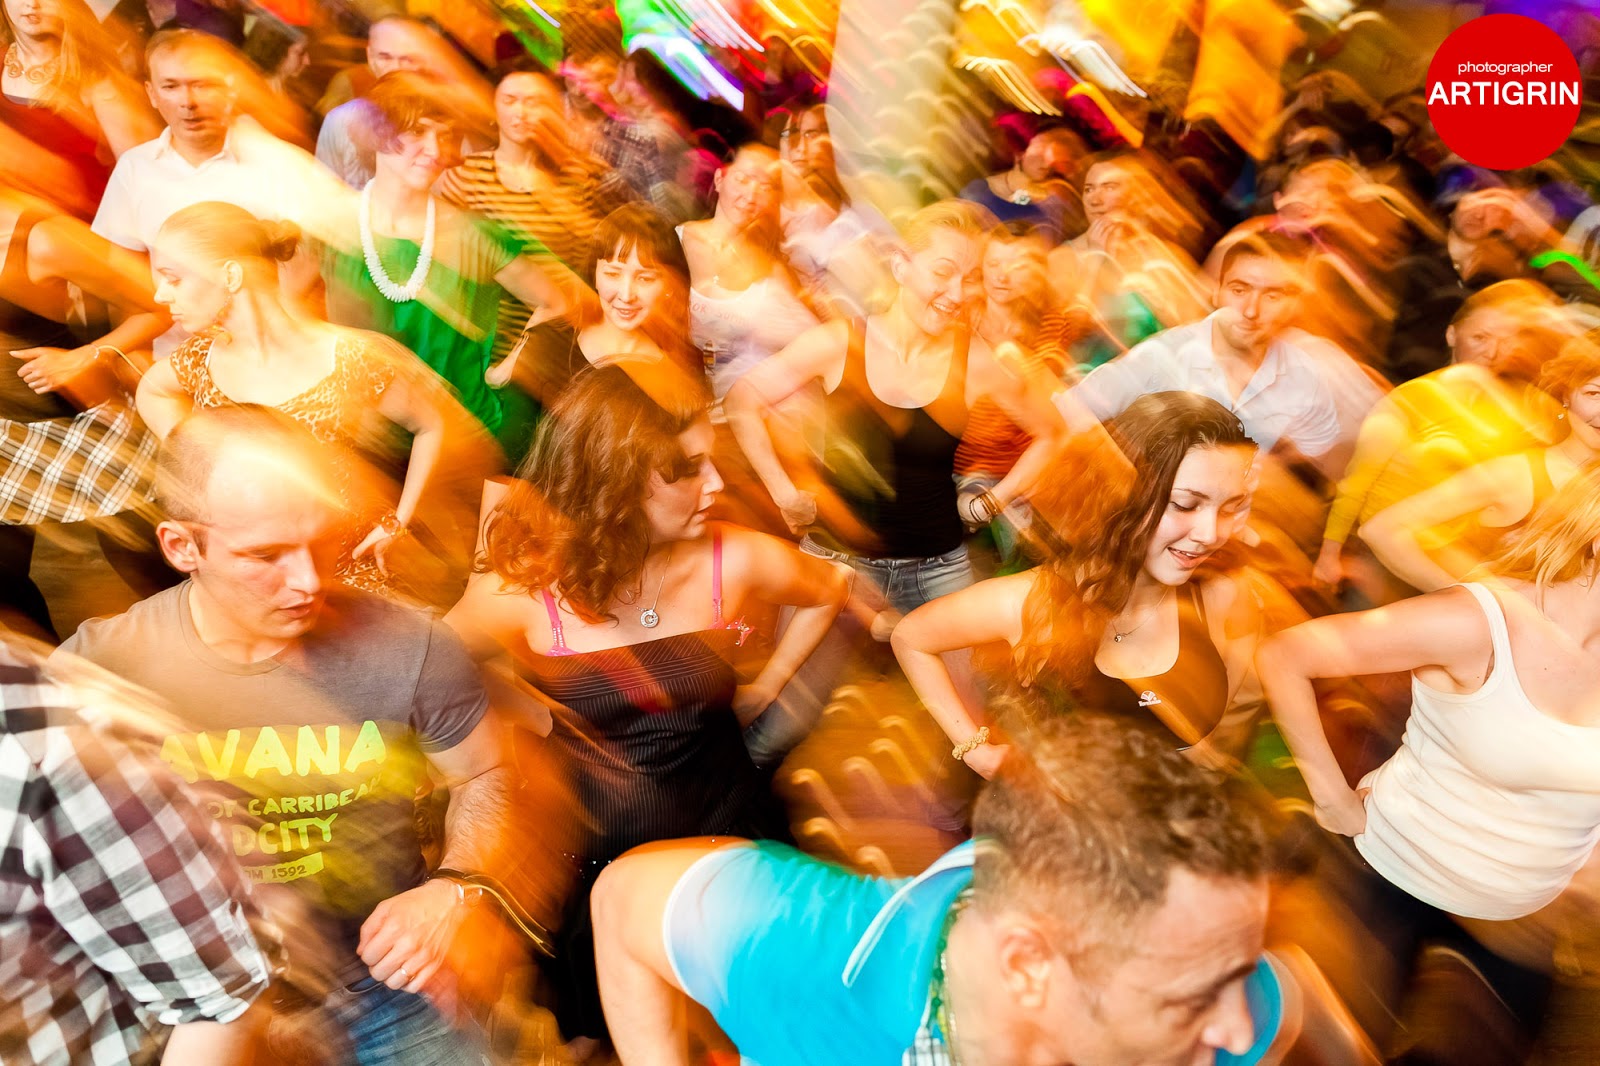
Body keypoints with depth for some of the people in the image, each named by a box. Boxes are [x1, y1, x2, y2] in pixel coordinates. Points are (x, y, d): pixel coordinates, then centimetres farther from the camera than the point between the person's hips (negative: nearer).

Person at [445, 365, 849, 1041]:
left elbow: (828, 592, 7)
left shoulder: (734, 563, -14)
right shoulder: (522, 592, -19)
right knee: (619, 1038, 17)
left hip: (731, 834, 2)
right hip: (601, 860, -1)